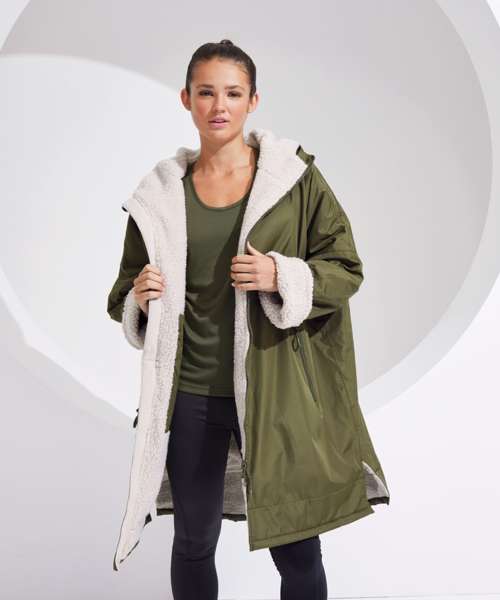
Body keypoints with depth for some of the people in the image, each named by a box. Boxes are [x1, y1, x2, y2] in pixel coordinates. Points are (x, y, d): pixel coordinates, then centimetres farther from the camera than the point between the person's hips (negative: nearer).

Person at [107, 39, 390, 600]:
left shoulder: (294, 174, -3)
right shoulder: (162, 194, 3)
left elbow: (346, 270, -1)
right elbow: (124, 295, 11)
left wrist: (281, 278, -18)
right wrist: (140, 299, -11)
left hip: (275, 391, -2)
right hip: (191, 393, 2)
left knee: (297, 549, 9)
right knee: (193, 543, 17)